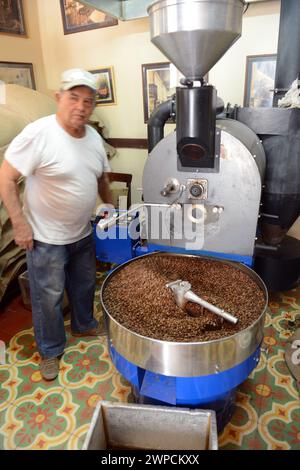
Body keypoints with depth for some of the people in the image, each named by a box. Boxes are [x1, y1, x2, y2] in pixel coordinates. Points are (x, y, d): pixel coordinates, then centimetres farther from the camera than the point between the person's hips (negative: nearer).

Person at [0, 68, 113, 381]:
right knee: (49, 297, 9)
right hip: (47, 239, -6)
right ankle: (50, 350, 33)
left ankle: (83, 325, 51)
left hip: (83, 234, 7)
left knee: (84, 285, 24)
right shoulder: (38, 133, -20)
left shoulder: (94, 137, 1)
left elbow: (102, 178, 16)